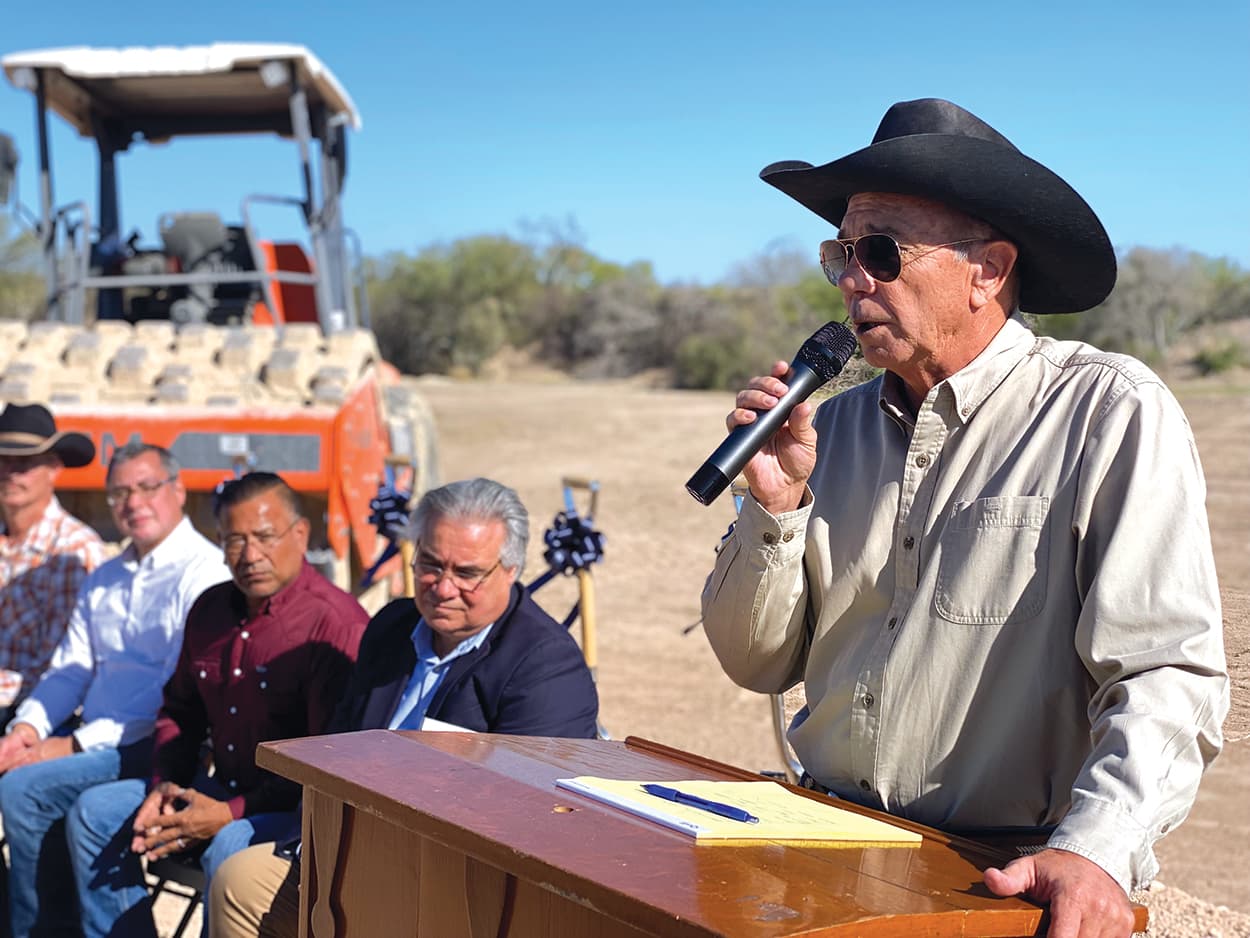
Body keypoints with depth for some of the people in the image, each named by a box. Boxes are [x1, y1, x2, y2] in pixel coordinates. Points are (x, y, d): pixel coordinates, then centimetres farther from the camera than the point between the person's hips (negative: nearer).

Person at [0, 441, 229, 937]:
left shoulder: (205, 572, -9)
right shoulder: (104, 580, 20)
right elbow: (70, 670, 19)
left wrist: (77, 745, -17)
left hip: (155, 747, -7)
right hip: (95, 743, 7)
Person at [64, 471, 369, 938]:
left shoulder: (335, 623, -18)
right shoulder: (210, 609, 9)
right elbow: (179, 711, 23)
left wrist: (231, 814, -22)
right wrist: (166, 785, 3)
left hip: (297, 808, -8)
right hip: (222, 791, 8)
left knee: (230, 847, -36)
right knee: (93, 812, 5)